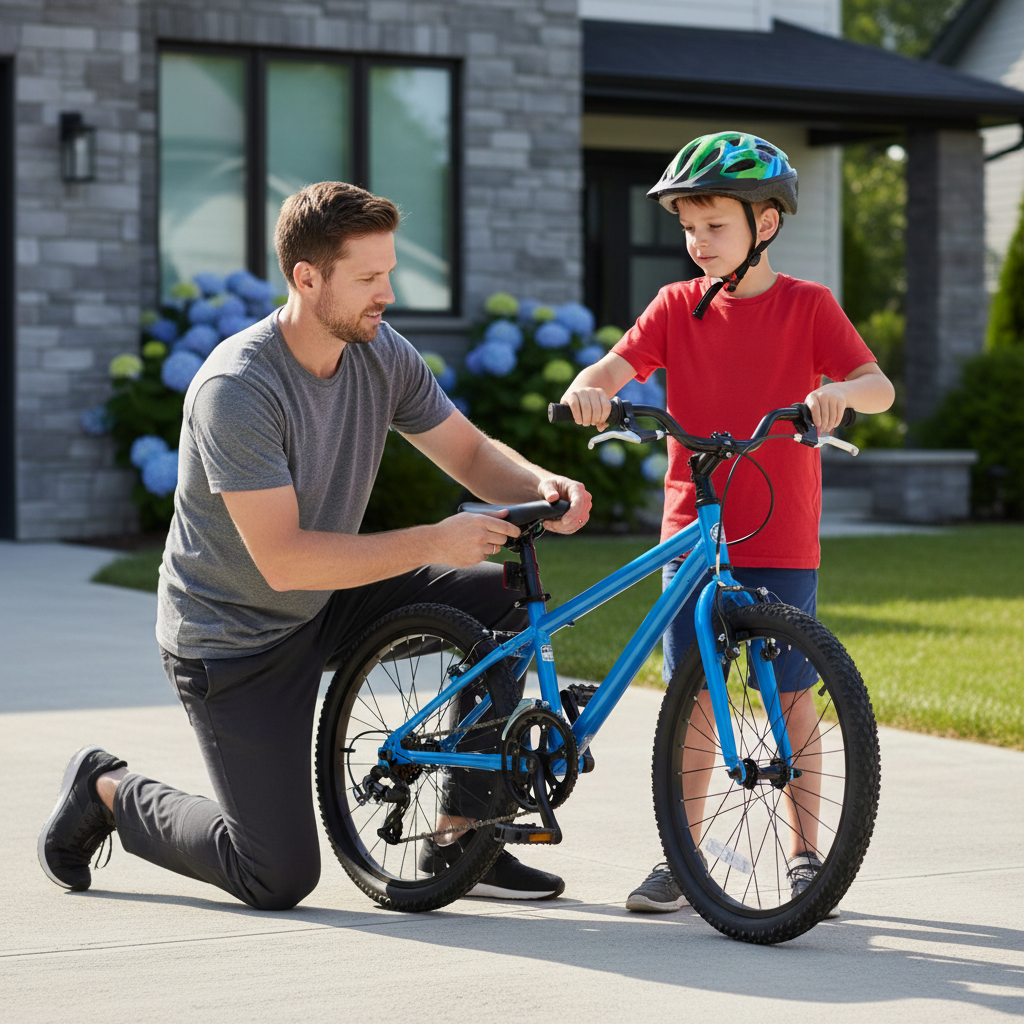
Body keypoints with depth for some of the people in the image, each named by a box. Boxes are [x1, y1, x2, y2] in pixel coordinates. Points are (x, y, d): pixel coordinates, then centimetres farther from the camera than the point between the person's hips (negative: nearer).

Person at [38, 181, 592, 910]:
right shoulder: (237, 390, -30)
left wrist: (539, 484, -21)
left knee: (507, 596, -8)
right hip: (233, 640, -7)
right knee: (280, 880, -8)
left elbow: (469, 452, 2)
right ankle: (107, 791, 17)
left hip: (326, 604, 7)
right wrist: (434, 542, -34)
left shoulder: (381, 354, -7)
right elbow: (283, 560, -33)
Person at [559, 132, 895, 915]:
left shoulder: (807, 306, 0)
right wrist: (587, 390, -30)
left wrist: (840, 392, -32)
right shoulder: (678, 306, 6)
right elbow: (615, 366, -7)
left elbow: (880, 387, -9)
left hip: (781, 540, -1)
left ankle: (805, 852, 16)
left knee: (792, 698, 3)